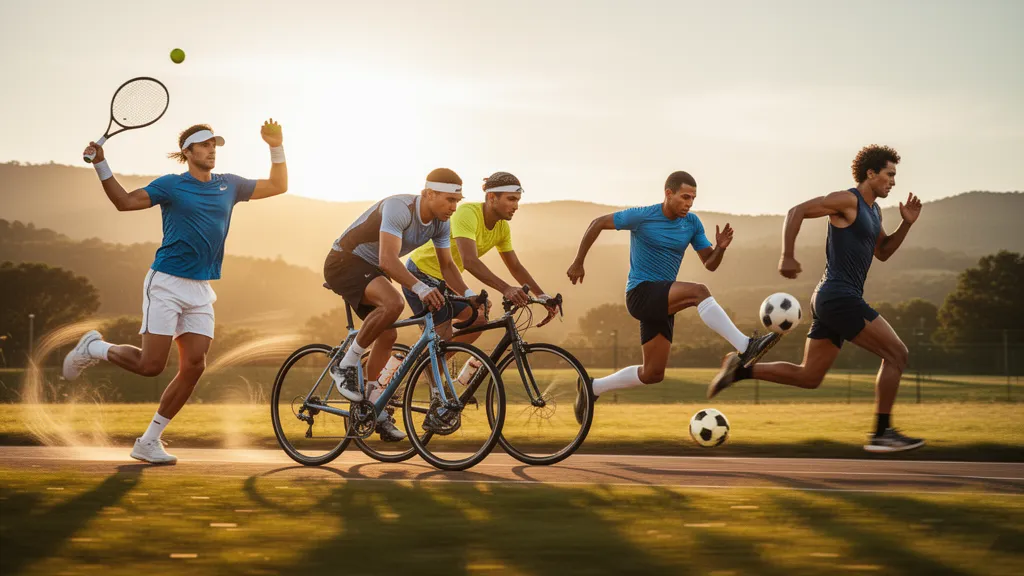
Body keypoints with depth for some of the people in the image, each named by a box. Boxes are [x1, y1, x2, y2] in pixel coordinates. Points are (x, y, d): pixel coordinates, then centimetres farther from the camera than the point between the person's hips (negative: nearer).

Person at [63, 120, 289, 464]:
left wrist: (276, 147, 9)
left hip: (201, 290, 5)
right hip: (166, 284, -5)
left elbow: (278, 186, 21)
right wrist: (101, 165, -16)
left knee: (193, 366, -6)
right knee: (150, 365, -10)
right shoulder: (171, 185, 0)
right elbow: (124, 201, -6)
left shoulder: (229, 185, 13)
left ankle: (149, 442, 5)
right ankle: (93, 348, 19)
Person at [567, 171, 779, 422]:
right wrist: (578, 263, 1)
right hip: (640, 294, -7)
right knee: (698, 291, -30)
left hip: (662, 303, 7)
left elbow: (710, 264, 5)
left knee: (653, 374, 9)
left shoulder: (692, 224, 4)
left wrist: (720, 248, -17)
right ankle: (745, 348, -37)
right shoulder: (642, 216, -9)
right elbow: (598, 224, 0)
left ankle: (593, 387, 24)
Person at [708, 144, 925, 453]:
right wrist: (788, 256, -22)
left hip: (829, 300, 10)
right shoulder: (847, 200, -9)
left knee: (808, 377, 12)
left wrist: (907, 223, 13)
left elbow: (883, 252, 28)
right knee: (896, 353, -7)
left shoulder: (873, 210, 19)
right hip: (840, 297, -10)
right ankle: (881, 434, -5)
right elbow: (797, 211, -14)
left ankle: (741, 369, 9)